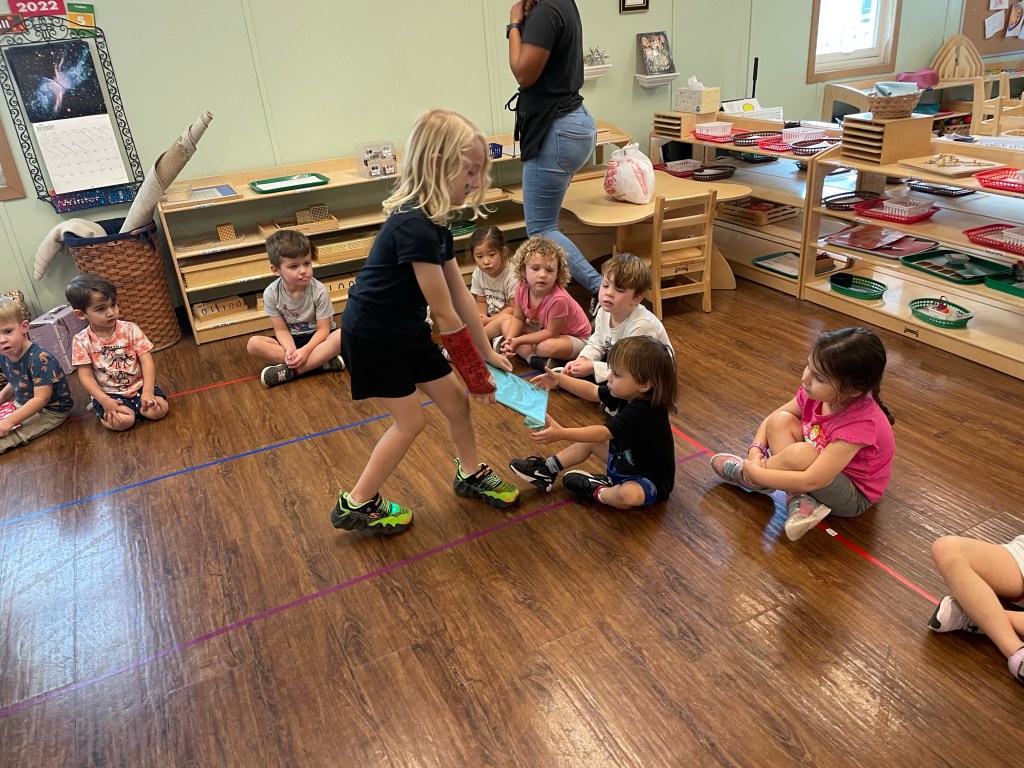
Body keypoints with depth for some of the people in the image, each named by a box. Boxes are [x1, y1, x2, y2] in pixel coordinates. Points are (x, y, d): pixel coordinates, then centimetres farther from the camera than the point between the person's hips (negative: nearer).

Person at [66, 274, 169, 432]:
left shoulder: (130, 329, -7)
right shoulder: (82, 341, -9)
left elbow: (147, 361, -9)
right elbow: (86, 376, -9)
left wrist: (148, 391, -21)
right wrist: (105, 401, -21)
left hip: (138, 386, 2)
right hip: (109, 393, -2)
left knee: (159, 409, -23)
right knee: (122, 421, -28)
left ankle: (132, 406, 6)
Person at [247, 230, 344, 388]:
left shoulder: (318, 291, -19)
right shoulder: (271, 293, -14)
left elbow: (323, 329, -16)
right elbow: (281, 330, -9)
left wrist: (305, 351, -32)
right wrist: (290, 350, -30)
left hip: (316, 337, -2)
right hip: (292, 339, 3)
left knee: (341, 336, -35)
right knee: (253, 344, -23)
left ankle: (290, 370, -30)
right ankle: (323, 361, -28)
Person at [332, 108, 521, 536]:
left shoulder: (434, 221, 1)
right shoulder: (414, 226, -30)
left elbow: (460, 295, 5)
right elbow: (444, 313, -25)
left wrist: (487, 352, 8)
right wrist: (476, 372, -16)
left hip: (407, 330, 8)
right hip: (371, 336, -8)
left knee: (455, 401, 13)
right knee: (410, 420, 2)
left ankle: (471, 475, 37)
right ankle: (356, 505, 19)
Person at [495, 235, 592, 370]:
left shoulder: (558, 298, -37)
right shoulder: (522, 288, -18)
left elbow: (551, 332, -26)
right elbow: (518, 318, -3)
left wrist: (518, 341, -27)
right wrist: (510, 339, -22)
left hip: (574, 337, -7)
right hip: (543, 328, 8)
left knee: (548, 347, -38)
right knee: (507, 324, -5)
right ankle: (534, 358, -17)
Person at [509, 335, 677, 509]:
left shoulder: (642, 413, -35)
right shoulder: (628, 394, -9)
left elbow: (602, 433, -37)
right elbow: (592, 391, 0)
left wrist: (562, 433, -42)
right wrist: (559, 379, -8)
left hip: (649, 480, -9)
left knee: (628, 495, -39)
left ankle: (597, 492, -9)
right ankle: (547, 470, 17)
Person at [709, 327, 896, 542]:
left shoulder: (860, 423, -35)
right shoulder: (816, 393, -16)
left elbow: (811, 481, -38)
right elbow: (770, 420, -1)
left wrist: (754, 472, -30)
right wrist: (756, 450, -20)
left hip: (852, 497, -7)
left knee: (801, 454, -35)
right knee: (781, 421, -13)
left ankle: (746, 478, -5)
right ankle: (798, 500, -18)